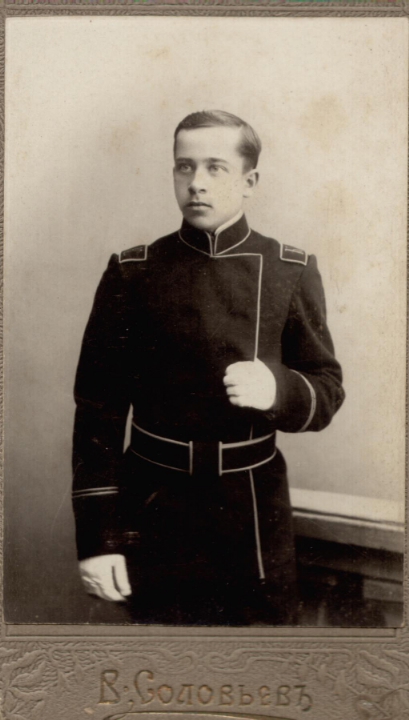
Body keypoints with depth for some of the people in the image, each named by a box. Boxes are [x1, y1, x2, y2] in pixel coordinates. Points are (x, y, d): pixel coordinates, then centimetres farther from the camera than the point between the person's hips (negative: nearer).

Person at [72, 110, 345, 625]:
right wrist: (96, 536, -6)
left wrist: (279, 390, -20)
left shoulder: (291, 272, -2)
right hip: (153, 507, -1)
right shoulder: (132, 273, -4)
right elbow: (98, 409, -3)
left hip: (254, 508, 1)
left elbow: (328, 391, 4)